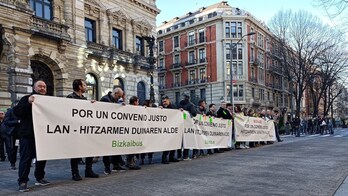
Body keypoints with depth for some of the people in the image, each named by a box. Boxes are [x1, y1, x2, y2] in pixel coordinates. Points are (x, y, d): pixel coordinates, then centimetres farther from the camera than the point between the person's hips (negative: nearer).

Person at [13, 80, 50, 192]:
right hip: (28, 135, -5)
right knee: (26, 158, -1)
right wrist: (28, 103, -22)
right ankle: (22, 182, 6)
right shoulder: (27, 99, 0)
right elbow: (16, 112, -11)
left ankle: (39, 178, 25)